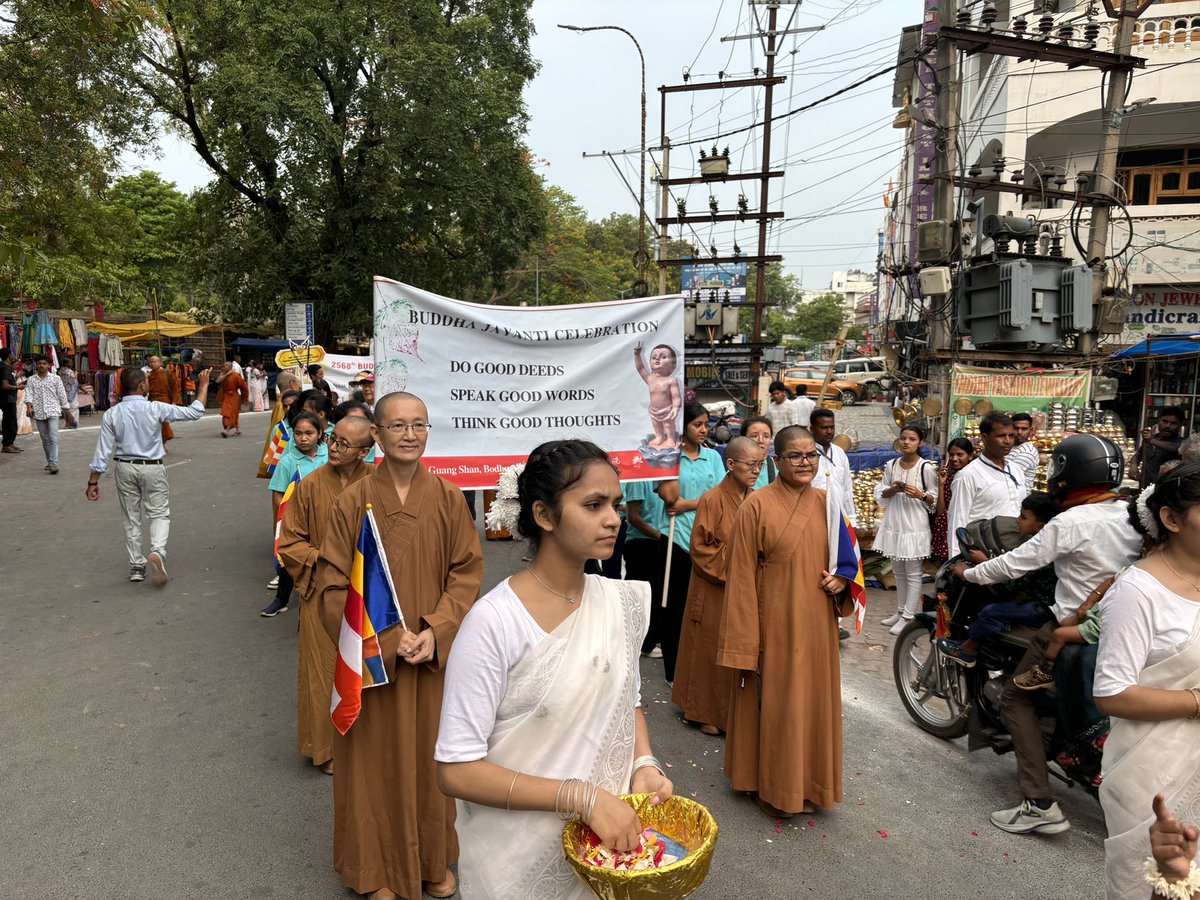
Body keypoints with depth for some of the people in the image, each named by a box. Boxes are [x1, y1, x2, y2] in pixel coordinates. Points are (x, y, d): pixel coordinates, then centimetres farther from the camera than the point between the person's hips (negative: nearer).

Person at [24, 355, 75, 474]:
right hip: (39, 413, 3)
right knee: (45, 439, 10)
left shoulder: (55, 378, 4)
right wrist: (29, 406, -20)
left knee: (53, 438, -14)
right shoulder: (31, 380, 9)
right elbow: (29, 394, 0)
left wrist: (68, 411, 5)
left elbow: (62, 395, 5)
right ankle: (50, 462, 21)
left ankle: (54, 464, -19)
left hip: (53, 411, -3)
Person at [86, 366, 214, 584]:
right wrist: (203, 386, 5)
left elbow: (103, 450, -4)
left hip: (125, 468, 3)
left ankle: (136, 565, 21)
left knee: (131, 518, 14)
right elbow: (194, 412, -6)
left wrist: (93, 481, 3)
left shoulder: (112, 414, -5)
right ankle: (157, 551, -21)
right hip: (152, 468, -3)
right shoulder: (155, 409, -13)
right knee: (159, 514, 6)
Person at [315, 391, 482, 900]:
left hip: (434, 656, 2)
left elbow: (467, 573, -2)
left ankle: (434, 859, 38)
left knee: (429, 756, 16)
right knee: (378, 759, 11)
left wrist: (435, 632, -14)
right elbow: (333, 586, -7)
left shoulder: (447, 499, -3)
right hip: (371, 660, -1)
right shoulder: (354, 501, -8)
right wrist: (386, 639, -15)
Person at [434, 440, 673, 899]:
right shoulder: (493, 622, -23)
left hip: (609, 839, 5)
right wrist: (582, 797, -25)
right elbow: (457, 771, -21)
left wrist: (644, 764, -8)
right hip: (521, 860, -4)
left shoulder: (622, 602, -6)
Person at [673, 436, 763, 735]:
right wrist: (731, 567, -15)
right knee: (712, 649, 7)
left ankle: (735, 710, 29)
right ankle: (707, 712, 24)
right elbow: (700, 548, -12)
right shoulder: (712, 500, -14)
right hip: (714, 591, -5)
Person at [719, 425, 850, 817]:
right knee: (774, 703, 7)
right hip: (776, 623, -5)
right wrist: (744, 643, -13)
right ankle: (773, 787, 27)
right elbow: (742, 577, -12)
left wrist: (843, 579, -6)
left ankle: (808, 783, 35)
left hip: (816, 623, 5)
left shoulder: (825, 502, 4)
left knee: (813, 699, 16)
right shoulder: (757, 505, -13)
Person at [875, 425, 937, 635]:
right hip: (894, 524, 5)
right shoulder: (891, 465, 5)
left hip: (915, 526, -5)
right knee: (898, 571, 16)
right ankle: (901, 610, 28)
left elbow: (935, 499, -6)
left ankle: (908, 616, 8)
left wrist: (920, 495, -24)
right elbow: (880, 495, 8)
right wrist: (893, 490, -11)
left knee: (913, 573, 2)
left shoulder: (926, 467, -9)